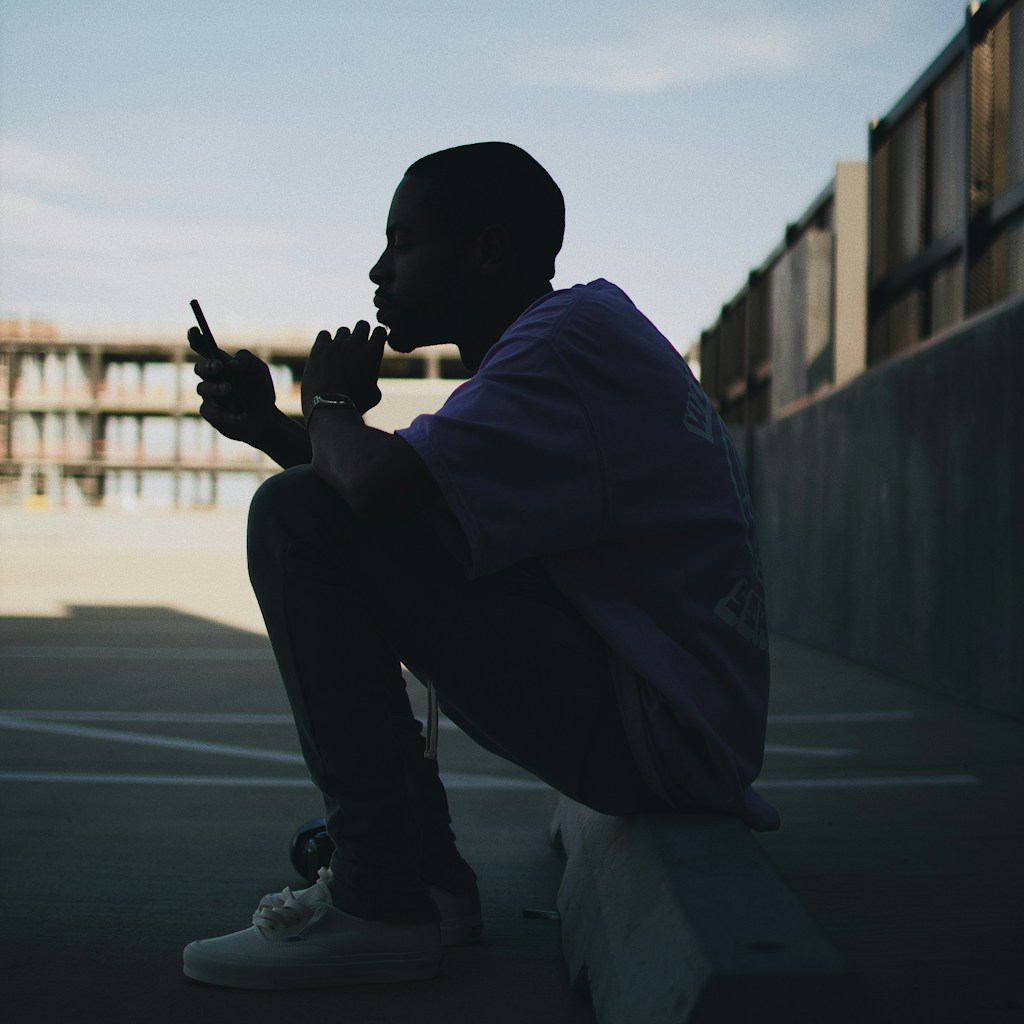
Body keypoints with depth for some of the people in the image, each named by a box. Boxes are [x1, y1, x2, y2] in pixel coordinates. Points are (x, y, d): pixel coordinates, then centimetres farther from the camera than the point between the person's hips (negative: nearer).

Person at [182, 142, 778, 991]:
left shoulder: (568, 339, -15)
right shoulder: (579, 329, 17)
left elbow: (377, 485, -28)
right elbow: (387, 495, 22)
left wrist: (331, 407, -6)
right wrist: (267, 427, 12)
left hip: (660, 725, -11)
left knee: (301, 522, -15)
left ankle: (381, 904, -11)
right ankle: (429, 876, 20)